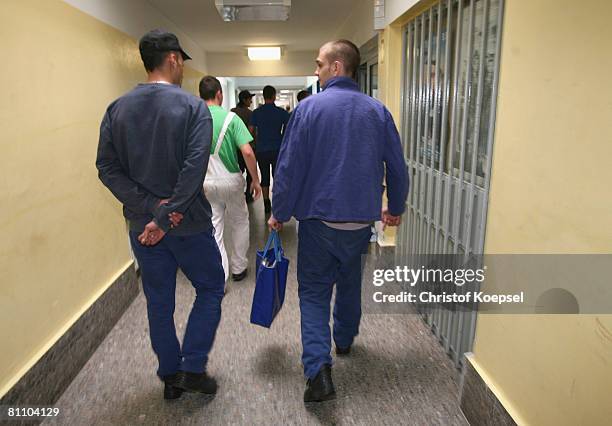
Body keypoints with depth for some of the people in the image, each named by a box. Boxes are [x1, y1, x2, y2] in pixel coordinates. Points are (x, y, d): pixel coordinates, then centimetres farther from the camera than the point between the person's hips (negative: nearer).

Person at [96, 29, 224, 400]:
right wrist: (167, 216, -18)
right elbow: (194, 168, -22)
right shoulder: (193, 107, -10)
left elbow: (107, 168, -5)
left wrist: (152, 207, -11)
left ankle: (171, 378, 31)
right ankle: (193, 369, 16)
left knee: (159, 303, 17)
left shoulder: (117, 109, 3)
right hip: (188, 222, -4)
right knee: (211, 289, 17)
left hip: (142, 224, 5)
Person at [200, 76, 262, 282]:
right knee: (240, 222, 19)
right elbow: (247, 152, -18)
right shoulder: (231, 118, -10)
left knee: (213, 229, 9)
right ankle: (238, 268, 28)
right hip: (230, 180, -2)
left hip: (204, 183, 2)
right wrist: (255, 180, -7)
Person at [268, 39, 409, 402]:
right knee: (350, 283, 23)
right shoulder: (377, 111, 1)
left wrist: (280, 213, 1)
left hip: (319, 217, -3)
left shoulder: (309, 108, -9)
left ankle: (319, 371, -5)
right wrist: (395, 207, 18)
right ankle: (344, 341, 44)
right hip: (361, 218, 4)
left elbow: (289, 167, -10)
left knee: (314, 291, 7)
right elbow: (397, 167, 4)